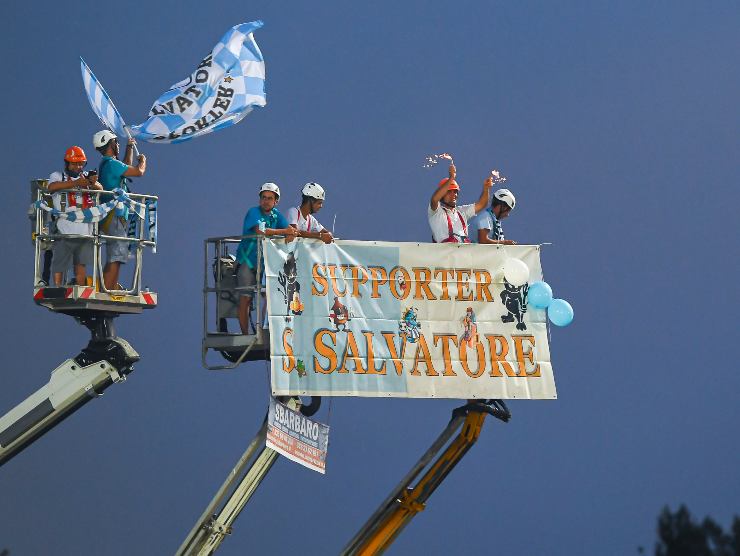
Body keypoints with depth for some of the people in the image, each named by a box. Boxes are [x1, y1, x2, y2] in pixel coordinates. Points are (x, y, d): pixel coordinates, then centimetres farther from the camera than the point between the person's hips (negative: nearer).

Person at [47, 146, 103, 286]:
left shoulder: (86, 177, 19)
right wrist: (76, 183, -27)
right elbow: (52, 187, -15)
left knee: (81, 264, 3)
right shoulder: (57, 176, 8)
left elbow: (100, 189, 2)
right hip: (64, 230, -3)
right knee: (59, 263, -3)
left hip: (84, 230, 3)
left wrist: (93, 183, -23)